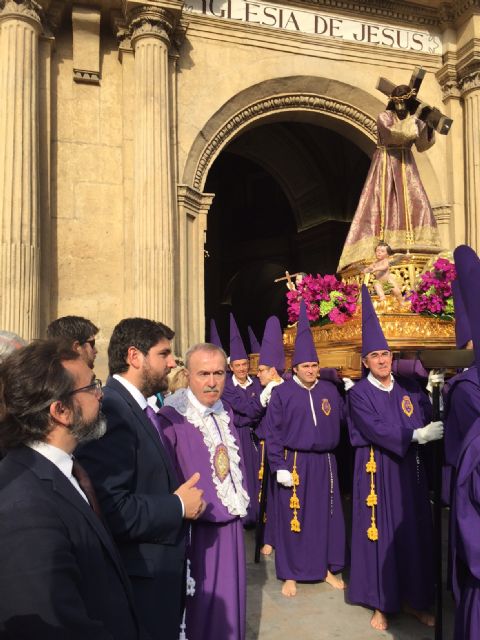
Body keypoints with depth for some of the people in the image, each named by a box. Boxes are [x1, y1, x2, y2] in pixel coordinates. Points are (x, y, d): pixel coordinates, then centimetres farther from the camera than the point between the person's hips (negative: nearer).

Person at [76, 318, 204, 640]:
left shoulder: (139, 408, 8)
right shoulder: (110, 411, -24)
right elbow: (113, 509, -31)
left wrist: (180, 495, 1)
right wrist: (178, 506, -18)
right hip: (139, 575, -9)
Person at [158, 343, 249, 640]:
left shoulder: (225, 412, 5)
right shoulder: (171, 419, -19)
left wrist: (241, 502, 11)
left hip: (230, 525, 7)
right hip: (196, 529, -6)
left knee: (229, 596, 20)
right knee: (200, 603, 9)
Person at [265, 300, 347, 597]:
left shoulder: (330, 390, 5)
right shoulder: (281, 392, -6)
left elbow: (341, 420, 11)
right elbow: (273, 432, -8)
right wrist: (279, 466, -12)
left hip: (324, 463, 3)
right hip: (294, 463, -3)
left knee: (327, 515, 11)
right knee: (293, 518, 6)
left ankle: (329, 568, 28)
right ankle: (290, 575, 19)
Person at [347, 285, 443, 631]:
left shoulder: (409, 388, 8)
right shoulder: (359, 393, -5)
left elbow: (429, 424, 1)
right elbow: (376, 429, -16)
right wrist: (415, 435, -20)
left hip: (410, 469, 4)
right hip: (377, 470, -4)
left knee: (414, 532, 9)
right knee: (380, 533, 3)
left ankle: (414, 599, 24)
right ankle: (381, 603, 16)